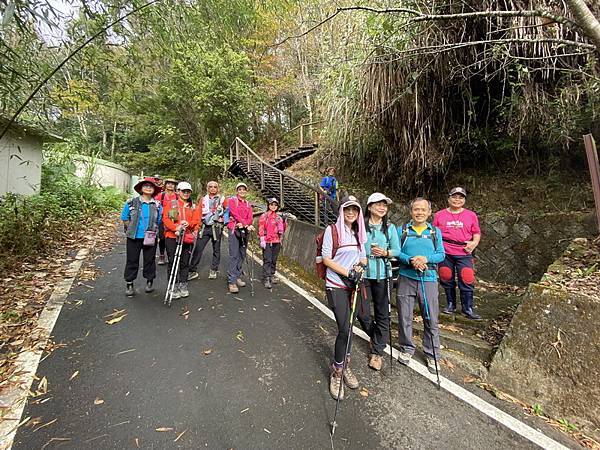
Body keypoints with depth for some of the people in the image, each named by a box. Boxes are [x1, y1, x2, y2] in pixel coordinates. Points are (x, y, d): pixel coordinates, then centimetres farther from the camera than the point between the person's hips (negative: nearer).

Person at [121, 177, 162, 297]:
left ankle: (150, 281, 27)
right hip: (134, 237, 0)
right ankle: (129, 284, 22)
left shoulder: (157, 205, 1)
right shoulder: (131, 203, -2)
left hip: (150, 238, 0)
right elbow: (125, 218, 4)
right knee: (132, 260, 9)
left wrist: (153, 231, -1)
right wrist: (132, 230, -1)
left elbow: (159, 222, 5)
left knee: (149, 260, 10)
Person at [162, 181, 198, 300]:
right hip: (172, 237, -3)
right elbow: (165, 219, -5)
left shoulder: (193, 206, 14)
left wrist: (188, 224, -15)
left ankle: (183, 286, 18)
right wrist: (176, 228, -21)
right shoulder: (171, 204, 4)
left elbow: (195, 221, 7)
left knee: (185, 262, 7)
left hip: (187, 237, 3)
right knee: (173, 262, 1)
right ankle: (173, 286, 10)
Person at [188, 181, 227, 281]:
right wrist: (197, 225, -8)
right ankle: (193, 271, 5)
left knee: (216, 249, 8)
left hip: (217, 227, -1)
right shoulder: (203, 200, 9)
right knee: (198, 249, -3)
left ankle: (213, 270, 20)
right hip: (204, 227, 1)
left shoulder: (222, 199, 5)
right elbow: (198, 213, 3)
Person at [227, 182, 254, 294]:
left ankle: (238, 276, 19)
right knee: (234, 255, -10)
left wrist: (244, 224, -16)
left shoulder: (248, 204, 19)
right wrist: (247, 225, -17)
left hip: (245, 230, 5)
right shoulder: (232, 200, 5)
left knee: (242, 255, 7)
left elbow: (250, 218, 6)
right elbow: (235, 213, -9)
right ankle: (232, 281, -10)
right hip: (234, 229, -5)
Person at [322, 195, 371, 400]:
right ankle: (337, 372, 18)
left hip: (355, 284, 6)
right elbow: (326, 259, -11)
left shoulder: (359, 232, 9)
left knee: (367, 321, 9)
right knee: (345, 328, -8)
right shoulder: (332, 230, -9)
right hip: (336, 285, -6)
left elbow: (362, 257, 16)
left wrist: (360, 266, -7)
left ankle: (344, 365, 33)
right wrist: (348, 272, -16)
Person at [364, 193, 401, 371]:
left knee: (383, 314, 6)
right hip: (363, 274, -1)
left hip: (382, 275, 1)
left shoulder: (390, 227, 4)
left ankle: (377, 352, 23)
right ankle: (375, 337, 39)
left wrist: (385, 252, -12)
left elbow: (397, 250, 7)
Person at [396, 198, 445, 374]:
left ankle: (432, 355, 26)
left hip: (428, 279, 1)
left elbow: (441, 254, 3)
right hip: (406, 278, 0)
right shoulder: (402, 230, 5)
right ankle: (407, 349, 29)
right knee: (404, 317, 8)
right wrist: (411, 260, -18)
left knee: (431, 319, 7)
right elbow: (396, 252, -1)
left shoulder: (435, 231, 9)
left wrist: (426, 258, -16)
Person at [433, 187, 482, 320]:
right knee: (447, 280, 9)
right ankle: (450, 304, 26)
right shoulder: (439, 215, 6)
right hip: (445, 253, 0)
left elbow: (477, 233, 12)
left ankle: (467, 309, 14)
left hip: (464, 253, 0)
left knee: (467, 281, -1)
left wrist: (474, 243, -5)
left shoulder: (471, 215, 8)